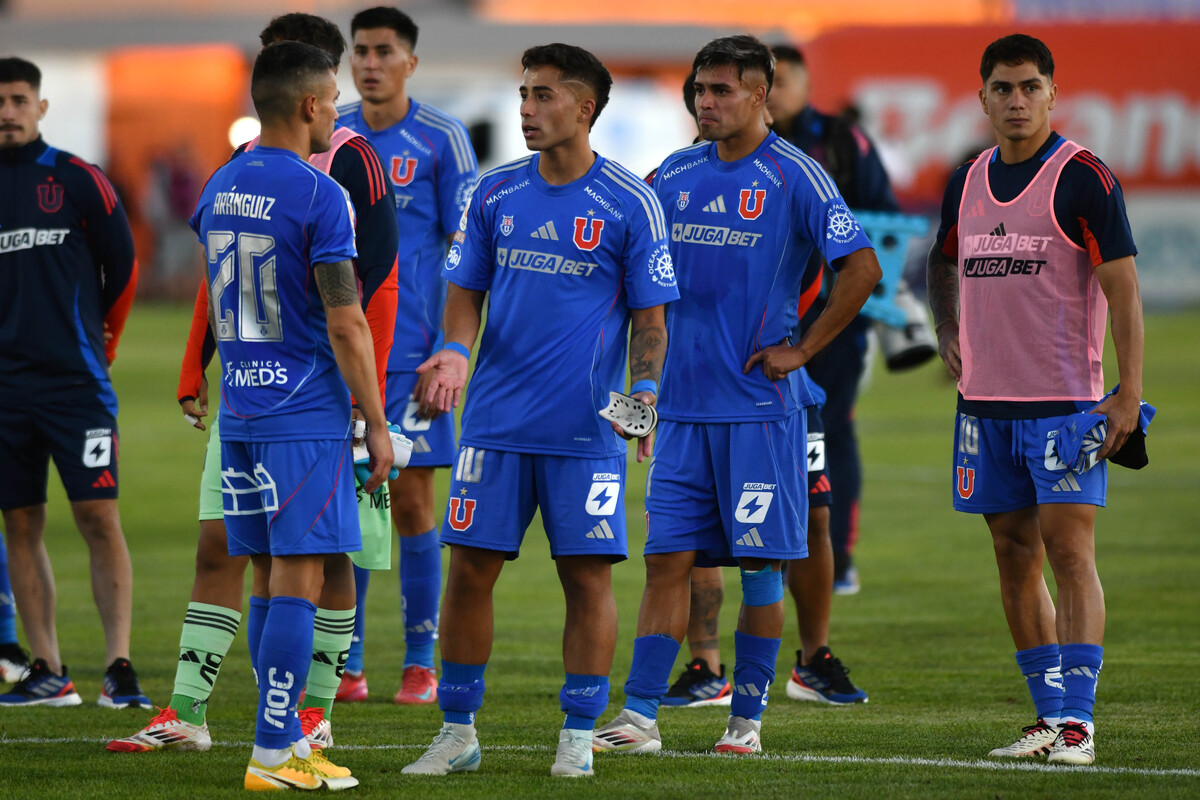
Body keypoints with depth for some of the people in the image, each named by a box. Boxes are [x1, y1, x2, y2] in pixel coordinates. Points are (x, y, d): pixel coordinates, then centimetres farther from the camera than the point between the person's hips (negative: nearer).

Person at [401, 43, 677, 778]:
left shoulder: (629, 203, -3)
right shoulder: (495, 194, 7)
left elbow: (649, 317, 0)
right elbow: (467, 292, 13)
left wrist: (644, 392, -15)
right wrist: (456, 351, -7)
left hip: (587, 432, -3)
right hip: (496, 421, 3)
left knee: (588, 576, -2)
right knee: (471, 570, 2)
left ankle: (578, 738, 8)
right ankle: (459, 731, 12)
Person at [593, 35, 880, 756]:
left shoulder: (793, 176, -5)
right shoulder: (675, 175, 10)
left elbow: (863, 268, -10)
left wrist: (801, 350, -9)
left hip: (760, 404, -4)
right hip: (684, 404, 4)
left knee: (761, 562, 1)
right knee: (668, 558, 1)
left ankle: (747, 717, 9)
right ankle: (640, 716, -1)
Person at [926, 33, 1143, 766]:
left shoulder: (1083, 178, -8)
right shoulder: (968, 182, 10)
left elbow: (1123, 288, -11)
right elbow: (943, 261, 29)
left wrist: (1128, 394, -17)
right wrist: (948, 333, 16)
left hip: (1064, 403, -6)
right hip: (985, 400, 6)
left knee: (1070, 552, -11)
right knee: (1015, 557, 8)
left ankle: (1078, 722, -13)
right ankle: (1051, 716, 15)